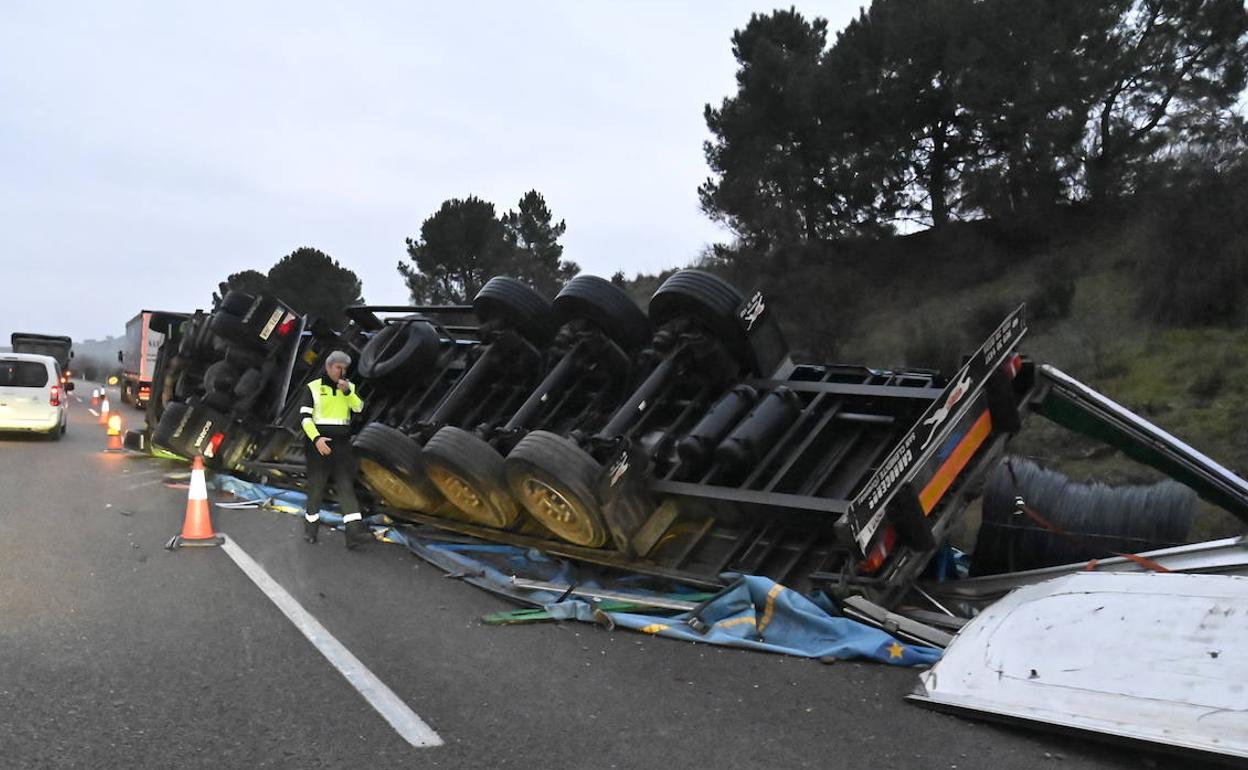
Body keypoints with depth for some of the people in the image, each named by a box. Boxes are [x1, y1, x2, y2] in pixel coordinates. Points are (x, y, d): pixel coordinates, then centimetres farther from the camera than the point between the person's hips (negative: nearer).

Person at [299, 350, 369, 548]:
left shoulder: (349, 387, 9)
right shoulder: (313, 388, -1)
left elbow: (358, 407, -6)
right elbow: (305, 417, -7)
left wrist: (347, 391, -20)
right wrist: (316, 439, -19)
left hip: (342, 445, 3)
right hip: (318, 443, -3)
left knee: (346, 486, -6)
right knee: (316, 486, 4)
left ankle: (355, 532, -15)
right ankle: (310, 528, 21)